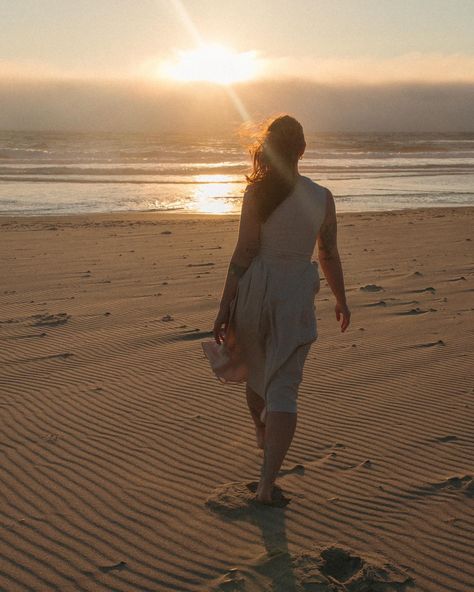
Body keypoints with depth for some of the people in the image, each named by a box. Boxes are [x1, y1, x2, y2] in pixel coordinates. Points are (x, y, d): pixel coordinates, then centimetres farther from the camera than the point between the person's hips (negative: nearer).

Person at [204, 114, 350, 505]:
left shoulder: (256, 194, -8)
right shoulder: (322, 198, -3)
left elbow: (243, 255, -9)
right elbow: (329, 255, 6)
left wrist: (224, 309, -4)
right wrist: (341, 299, 21)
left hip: (254, 290, 1)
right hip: (296, 296, 0)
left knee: (255, 368, 26)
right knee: (283, 388, 0)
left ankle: (263, 433, 52)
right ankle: (267, 482, -11)